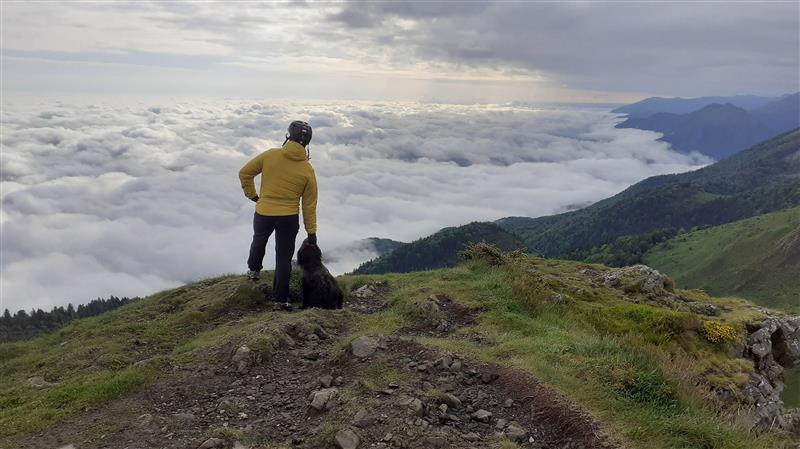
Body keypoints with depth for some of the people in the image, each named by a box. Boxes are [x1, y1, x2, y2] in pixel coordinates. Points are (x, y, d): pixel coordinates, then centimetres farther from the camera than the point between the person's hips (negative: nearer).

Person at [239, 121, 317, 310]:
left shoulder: (270, 155, -9)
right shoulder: (308, 170, -8)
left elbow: (244, 173, -1)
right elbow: (309, 205, -4)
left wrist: (251, 194, 14)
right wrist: (311, 232, 3)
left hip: (263, 214, 1)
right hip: (289, 218, -1)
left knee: (259, 240, 32)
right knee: (284, 258, 10)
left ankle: (253, 269, 51)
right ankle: (280, 298, 13)